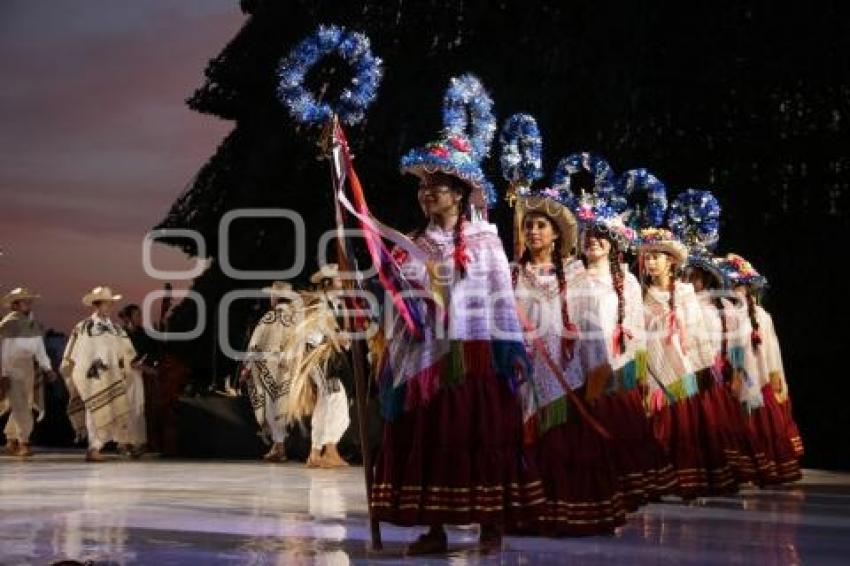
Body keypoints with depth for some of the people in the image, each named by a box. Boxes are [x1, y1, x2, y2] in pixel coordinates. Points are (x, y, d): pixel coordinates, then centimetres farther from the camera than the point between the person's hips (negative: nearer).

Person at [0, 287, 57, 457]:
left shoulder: (34, 324, 6)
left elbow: (40, 349, 11)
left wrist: (47, 368, 4)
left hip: (28, 368, 7)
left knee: (24, 405, 11)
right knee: (20, 406, -10)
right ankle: (23, 443, -4)